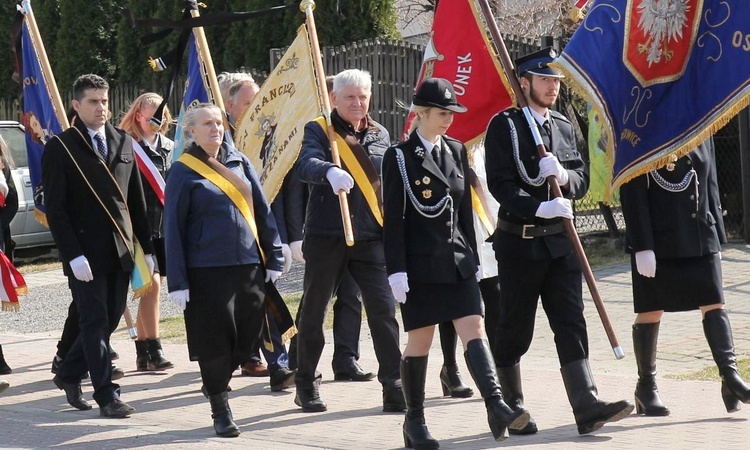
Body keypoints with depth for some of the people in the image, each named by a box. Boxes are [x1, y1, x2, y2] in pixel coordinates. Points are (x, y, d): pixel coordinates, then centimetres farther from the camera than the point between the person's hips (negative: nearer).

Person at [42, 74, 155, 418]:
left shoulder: (123, 143, 11)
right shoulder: (60, 148, -4)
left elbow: (136, 200, 14)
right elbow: (55, 208, -8)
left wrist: (147, 247, 9)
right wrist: (73, 255, -15)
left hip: (121, 250, 5)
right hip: (86, 254, -5)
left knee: (109, 320, 10)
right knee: (95, 323, -3)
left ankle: (69, 374, 29)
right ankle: (106, 396, 0)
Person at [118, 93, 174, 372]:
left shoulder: (169, 148, 13)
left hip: (165, 228, 6)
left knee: (150, 289, 10)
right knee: (151, 283, -16)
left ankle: (142, 354, 15)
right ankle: (153, 351, -15)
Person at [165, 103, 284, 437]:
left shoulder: (239, 162, 10)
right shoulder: (183, 171, -3)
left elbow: (262, 211, 12)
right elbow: (173, 228, -4)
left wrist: (273, 257, 7)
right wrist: (177, 281, -8)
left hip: (248, 264, 5)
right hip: (207, 269, -5)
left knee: (248, 335, 8)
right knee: (215, 339, -1)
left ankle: (215, 381, 35)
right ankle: (220, 412, 11)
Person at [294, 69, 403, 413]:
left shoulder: (379, 135, 13)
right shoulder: (318, 130, -1)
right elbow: (306, 165, -21)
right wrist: (330, 171, -43)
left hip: (371, 239, 3)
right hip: (327, 238, -3)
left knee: (384, 310, -8)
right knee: (314, 312, 7)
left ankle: (394, 388, -4)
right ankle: (306, 385, 23)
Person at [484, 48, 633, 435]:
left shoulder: (564, 127, 15)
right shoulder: (504, 126, -6)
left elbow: (582, 180, 13)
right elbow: (500, 184, -15)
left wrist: (564, 176, -10)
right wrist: (539, 207, -27)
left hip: (560, 241, 5)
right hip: (519, 241, -5)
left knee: (571, 323, -2)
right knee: (515, 328, 4)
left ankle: (586, 406, -8)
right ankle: (510, 408, 15)